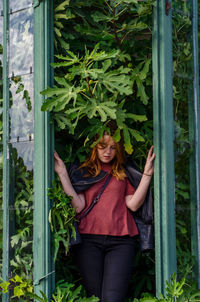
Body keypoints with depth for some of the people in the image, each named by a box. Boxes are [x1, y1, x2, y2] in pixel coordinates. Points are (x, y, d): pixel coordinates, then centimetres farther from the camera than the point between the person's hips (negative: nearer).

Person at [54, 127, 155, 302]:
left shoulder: (124, 173, 17)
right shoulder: (81, 172, 14)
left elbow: (133, 205, 5)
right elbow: (78, 206, 1)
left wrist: (147, 174, 0)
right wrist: (62, 174, -2)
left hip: (120, 241, 0)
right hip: (89, 240, 0)